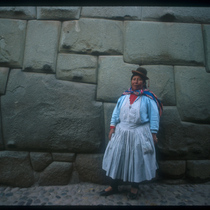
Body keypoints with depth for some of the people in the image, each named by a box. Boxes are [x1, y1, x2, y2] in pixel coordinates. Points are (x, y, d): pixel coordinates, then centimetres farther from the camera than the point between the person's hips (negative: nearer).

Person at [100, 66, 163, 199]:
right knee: (117, 158, 9)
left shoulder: (148, 98, -2)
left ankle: (135, 187, 32)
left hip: (139, 134, -3)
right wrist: (112, 127, 3)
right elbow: (116, 112, 9)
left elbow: (154, 116, -3)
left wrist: (153, 133, -7)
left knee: (137, 160, 9)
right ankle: (114, 186, 28)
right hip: (121, 132, 4)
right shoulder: (124, 96, 7)